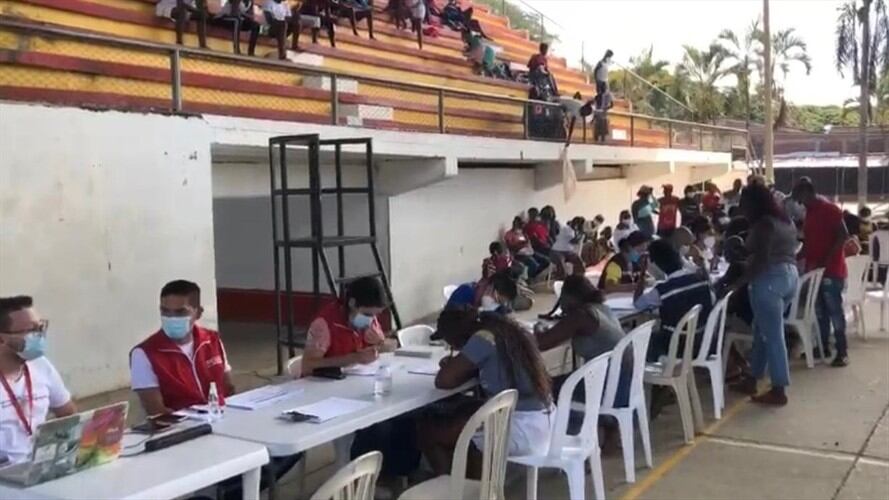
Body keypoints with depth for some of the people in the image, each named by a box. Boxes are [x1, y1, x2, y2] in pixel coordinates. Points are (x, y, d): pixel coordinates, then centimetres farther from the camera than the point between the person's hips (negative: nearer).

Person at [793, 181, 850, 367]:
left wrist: (826, 260, -21)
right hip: (814, 268, 8)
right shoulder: (810, 212, 14)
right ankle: (823, 346, 19)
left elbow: (843, 235, -18)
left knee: (834, 309, -6)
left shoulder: (829, 208, -13)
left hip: (831, 269, -8)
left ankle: (842, 351, -2)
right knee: (820, 309, 11)